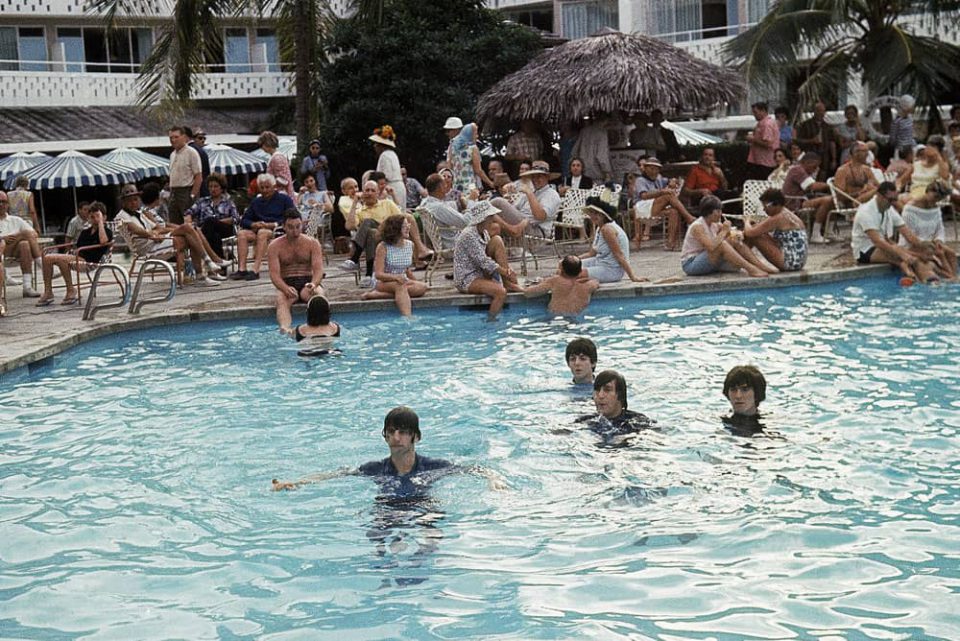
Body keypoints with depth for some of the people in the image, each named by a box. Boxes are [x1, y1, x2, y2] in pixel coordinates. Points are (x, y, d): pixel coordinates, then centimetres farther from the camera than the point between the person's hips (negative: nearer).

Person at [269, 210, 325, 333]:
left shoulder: (313, 243, 3)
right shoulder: (275, 246, 0)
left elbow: (318, 269, -7)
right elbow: (274, 274, -9)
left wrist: (313, 284, -32)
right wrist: (286, 288, -32)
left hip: (308, 282, 1)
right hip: (286, 284, -1)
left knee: (318, 293, -35)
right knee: (281, 300, -35)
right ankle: (285, 329, -63)